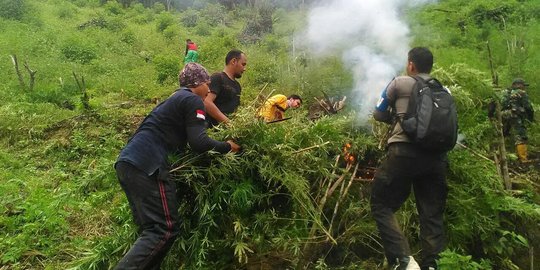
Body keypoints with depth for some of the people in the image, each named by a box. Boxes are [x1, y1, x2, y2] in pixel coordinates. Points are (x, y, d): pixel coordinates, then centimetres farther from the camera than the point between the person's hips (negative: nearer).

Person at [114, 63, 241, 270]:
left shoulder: (176, 98, 28)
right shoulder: (192, 100, -1)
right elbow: (198, 143, -12)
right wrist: (227, 147, 4)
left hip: (128, 162, 10)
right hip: (146, 166, -10)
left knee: (149, 228, 15)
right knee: (165, 229, -9)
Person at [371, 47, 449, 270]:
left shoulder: (399, 83, 8)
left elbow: (378, 115, 15)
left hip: (404, 152, -5)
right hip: (436, 156, 5)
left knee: (381, 205, 3)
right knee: (432, 214, 11)